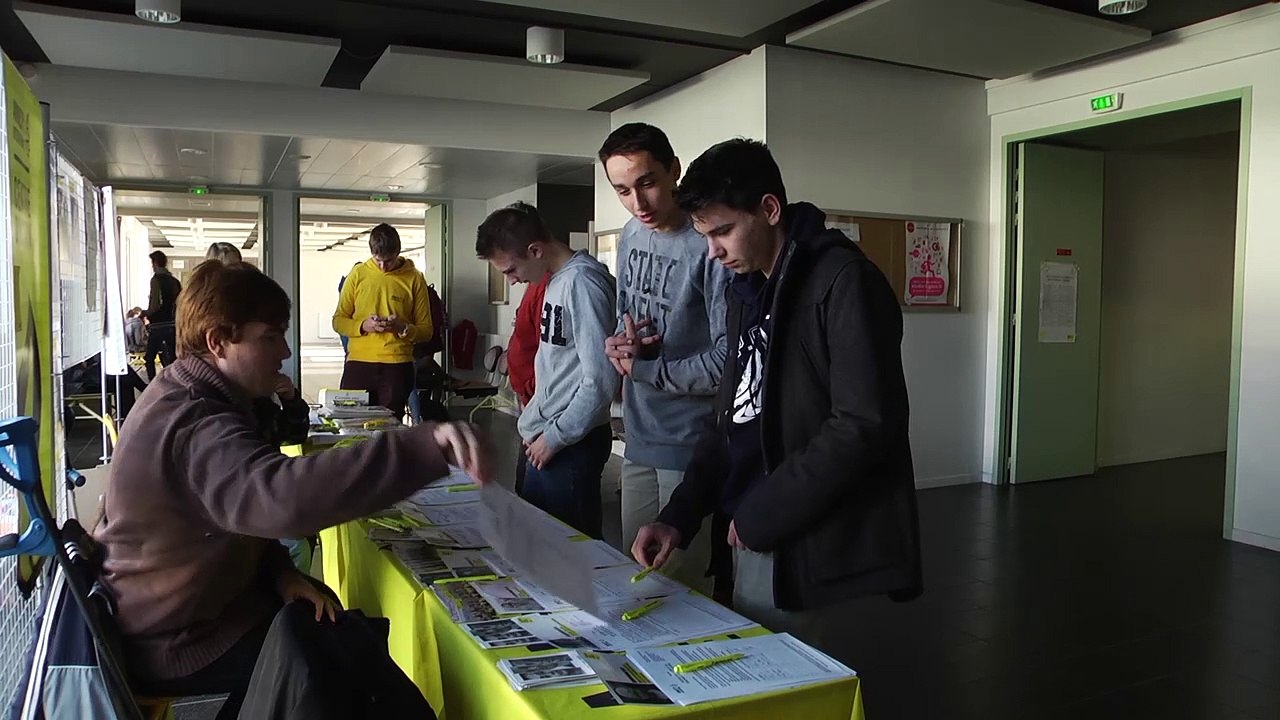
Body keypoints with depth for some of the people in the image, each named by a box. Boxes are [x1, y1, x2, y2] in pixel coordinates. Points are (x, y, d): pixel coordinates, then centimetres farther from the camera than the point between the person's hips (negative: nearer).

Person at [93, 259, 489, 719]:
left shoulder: (181, 397, 2)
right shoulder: (199, 429, -33)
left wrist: (277, 572, -6)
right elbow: (283, 497, -53)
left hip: (168, 606, 9)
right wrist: (426, 449, -62)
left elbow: (241, 506, 10)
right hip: (173, 645, -9)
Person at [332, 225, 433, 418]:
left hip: (397, 366, -1)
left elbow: (426, 330, 6)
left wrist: (403, 328, -14)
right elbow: (338, 321, 10)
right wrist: (362, 326, -9)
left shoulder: (414, 279, 4)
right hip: (358, 363, 1)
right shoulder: (358, 274, 8)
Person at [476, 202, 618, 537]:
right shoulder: (555, 280, 9)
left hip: (571, 444, -9)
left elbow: (600, 381, -22)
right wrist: (535, 423, 11)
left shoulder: (581, 282, -19)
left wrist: (556, 437, -14)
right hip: (547, 435, 9)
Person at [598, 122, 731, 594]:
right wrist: (620, 342, -4)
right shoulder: (631, 235, 8)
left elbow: (728, 359, -20)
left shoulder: (710, 246, -18)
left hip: (693, 446, -7)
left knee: (684, 585, 3)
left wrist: (641, 368, -10)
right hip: (640, 438, 8)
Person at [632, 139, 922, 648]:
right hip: (753, 536, 8)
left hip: (808, 545, -8)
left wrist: (759, 516, -15)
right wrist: (678, 516, 7)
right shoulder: (747, 290, 13)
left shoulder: (844, 282, -13)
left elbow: (865, 427, -21)